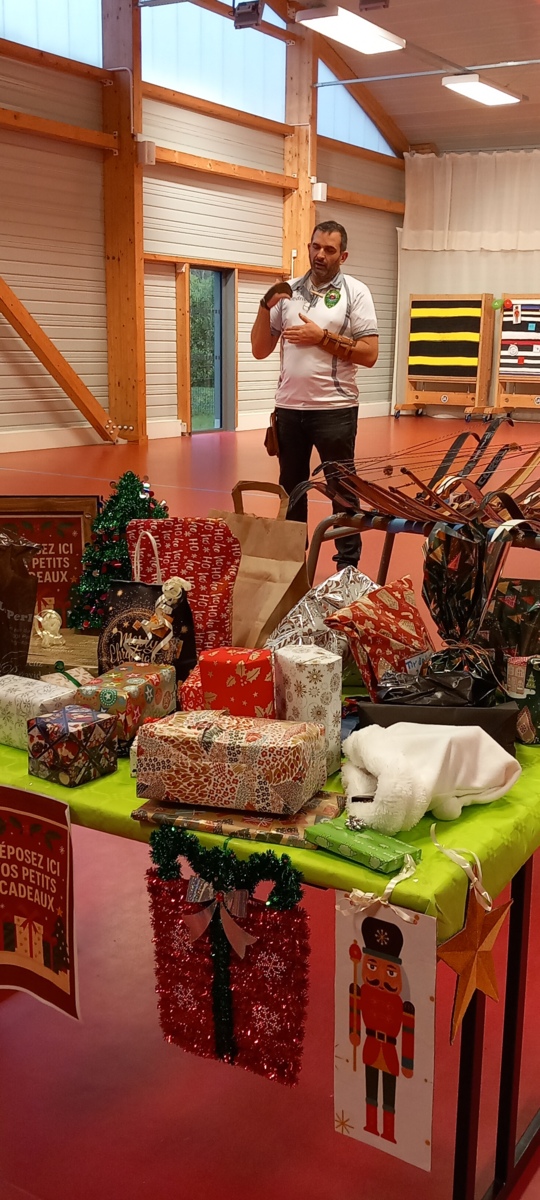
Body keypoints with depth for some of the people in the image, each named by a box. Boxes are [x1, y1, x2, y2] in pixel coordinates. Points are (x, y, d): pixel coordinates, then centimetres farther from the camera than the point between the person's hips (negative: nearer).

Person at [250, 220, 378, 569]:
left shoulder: (355, 292, -2)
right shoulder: (287, 292, 9)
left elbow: (369, 354, -10)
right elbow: (260, 350, 9)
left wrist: (322, 337, -15)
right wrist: (265, 307, -5)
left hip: (335, 408, -4)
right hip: (289, 407, 4)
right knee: (290, 488, 14)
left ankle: (348, 565, 13)